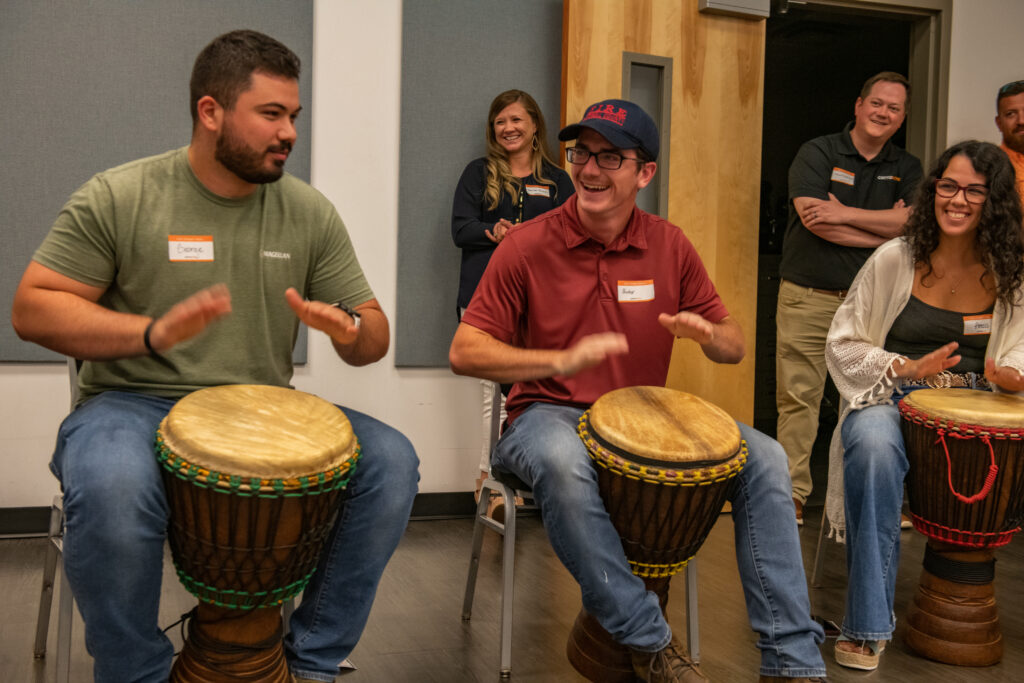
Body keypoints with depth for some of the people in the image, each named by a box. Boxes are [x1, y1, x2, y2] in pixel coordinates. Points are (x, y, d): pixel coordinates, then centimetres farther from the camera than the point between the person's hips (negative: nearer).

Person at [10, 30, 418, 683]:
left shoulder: (310, 213, 5)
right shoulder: (117, 197, -3)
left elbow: (375, 338, 7)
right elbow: (32, 308, -6)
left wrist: (350, 329, -19)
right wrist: (153, 332, -21)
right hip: (134, 404, -3)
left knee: (391, 461, -19)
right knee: (112, 487, -37)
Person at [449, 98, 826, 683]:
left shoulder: (669, 245, 3)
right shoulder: (528, 246, -7)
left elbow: (735, 347, 9)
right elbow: (464, 352, -10)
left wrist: (707, 333, -17)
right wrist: (562, 359, -25)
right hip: (551, 416, -3)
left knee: (765, 458, -16)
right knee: (563, 463, -39)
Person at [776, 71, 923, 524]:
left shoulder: (906, 168, 11)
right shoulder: (817, 153, 0)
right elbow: (815, 219, -15)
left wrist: (845, 214, -14)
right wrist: (885, 230, -10)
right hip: (808, 297, -2)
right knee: (798, 399, -1)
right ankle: (793, 494, 10)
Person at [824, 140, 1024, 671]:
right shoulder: (895, 260, 0)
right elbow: (843, 344, 2)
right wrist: (907, 368, -13)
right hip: (891, 398, -2)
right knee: (874, 443, -38)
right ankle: (867, 625, -29)